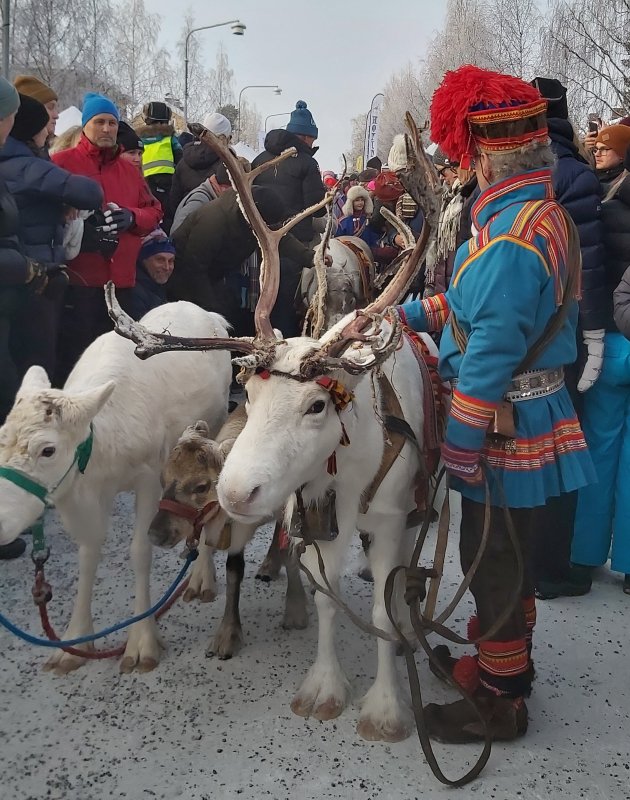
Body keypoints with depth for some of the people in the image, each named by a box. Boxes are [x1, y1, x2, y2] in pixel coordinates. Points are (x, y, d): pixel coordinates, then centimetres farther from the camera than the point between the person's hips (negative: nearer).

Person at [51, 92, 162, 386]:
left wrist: (132, 217, -5)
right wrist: (78, 231, -20)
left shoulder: (129, 169, 18)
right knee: (73, 356, -5)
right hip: (77, 277, -6)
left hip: (120, 279, 6)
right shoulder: (61, 163, -1)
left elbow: (154, 211, 16)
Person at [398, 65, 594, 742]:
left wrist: (460, 442, -20)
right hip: (535, 413, 10)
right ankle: (505, 660, 42)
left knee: (492, 556, 4)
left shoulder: (509, 238, -25)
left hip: (505, 427, -10)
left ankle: (499, 699, 21)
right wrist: (410, 312, 14)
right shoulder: (548, 215, 7)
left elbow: (491, 351, -26)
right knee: (508, 549, 23)